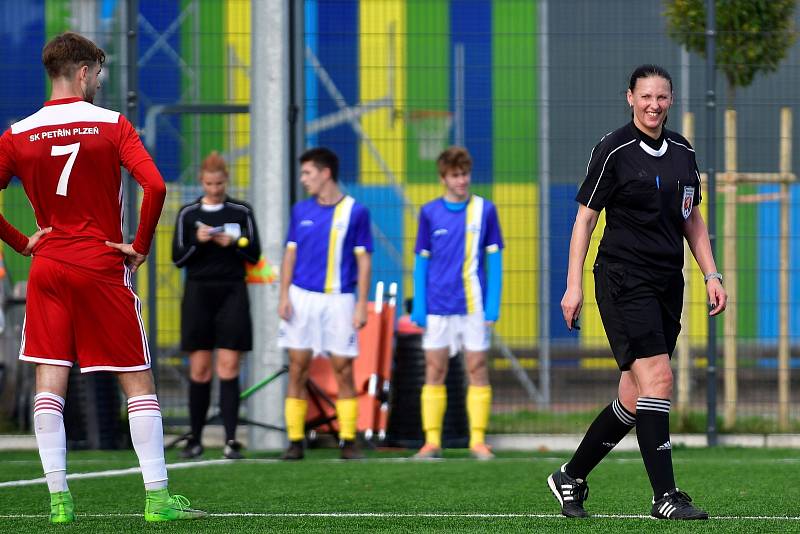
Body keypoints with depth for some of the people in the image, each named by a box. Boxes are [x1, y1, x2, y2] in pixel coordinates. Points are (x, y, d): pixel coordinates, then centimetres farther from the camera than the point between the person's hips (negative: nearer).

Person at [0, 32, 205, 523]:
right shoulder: (113, 126, -5)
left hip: (48, 268, 2)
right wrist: (141, 247, -5)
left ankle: (59, 498, -2)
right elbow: (155, 186, -16)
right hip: (103, 269, -2)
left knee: (49, 383, 4)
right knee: (139, 382, 3)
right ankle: (158, 497, -1)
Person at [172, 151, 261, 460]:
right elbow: (177, 258, 3)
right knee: (199, 368, 0)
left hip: (232, 294, -1)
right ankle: (195, 440, 8)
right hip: (198, 293, 1)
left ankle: (231, 440, -11)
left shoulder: (241, 212, 5)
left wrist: (233, 243, -13)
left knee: (229, 366, -8)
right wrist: (197, 242, -14)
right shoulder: (188, 214, 6)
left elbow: (254, 255, 5)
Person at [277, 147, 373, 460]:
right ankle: (295, 441, 5)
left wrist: (361, 305, -6)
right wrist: (284, 297, 1)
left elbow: (364, 261, -1)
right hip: (302, 297, 3)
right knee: (297, 369, 0)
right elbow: (290, 255, 11)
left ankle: (348, 442, 5)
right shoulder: (301, 211, 9)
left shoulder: (355, 212, -2)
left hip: (339, 299, -3)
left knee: (343, 371, -2)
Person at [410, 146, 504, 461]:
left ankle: (478, 440, 3)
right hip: (438, 305, 1)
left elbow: (494, 260, 3)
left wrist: (493, 306, -4)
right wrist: (419, 308, 0)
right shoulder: (430, 213, 4)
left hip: (474, 304, -1)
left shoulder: (485, 210, 2)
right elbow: (421, 262, 7)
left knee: (477, 369, -1)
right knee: (435, 370, 1)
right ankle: (432, 441, 5)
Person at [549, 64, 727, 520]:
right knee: (657, 379, -17)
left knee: (636, 398, 6)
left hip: (668, 284, 7)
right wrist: (574, 286, -8)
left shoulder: (683, 152, 12)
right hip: (623, 280, -7)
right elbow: (586, 216, -3)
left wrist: (711, 274, 12)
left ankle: (571, 478, 22)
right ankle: (665, 496, -16)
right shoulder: (614, 150, -6)